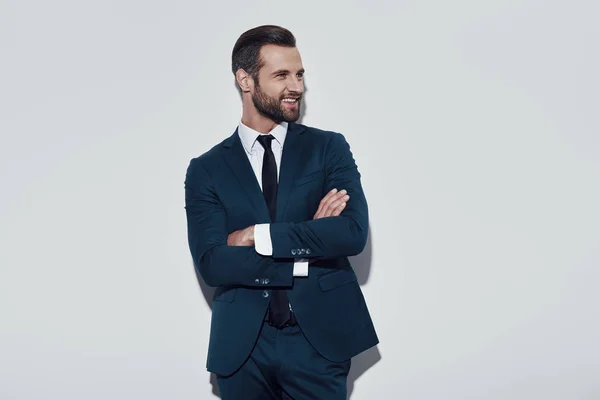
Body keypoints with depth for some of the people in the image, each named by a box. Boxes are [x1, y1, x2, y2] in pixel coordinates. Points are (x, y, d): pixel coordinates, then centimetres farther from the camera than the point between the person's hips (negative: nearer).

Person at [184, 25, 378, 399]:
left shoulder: (329, 147, 2)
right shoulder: (206, 169, 2)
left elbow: (354, 233, -12)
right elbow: (211, 263, -9)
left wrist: (258, 236, -12)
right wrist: (310, 244, -13)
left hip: (319, 338, 0)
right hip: (242, 344, 0)